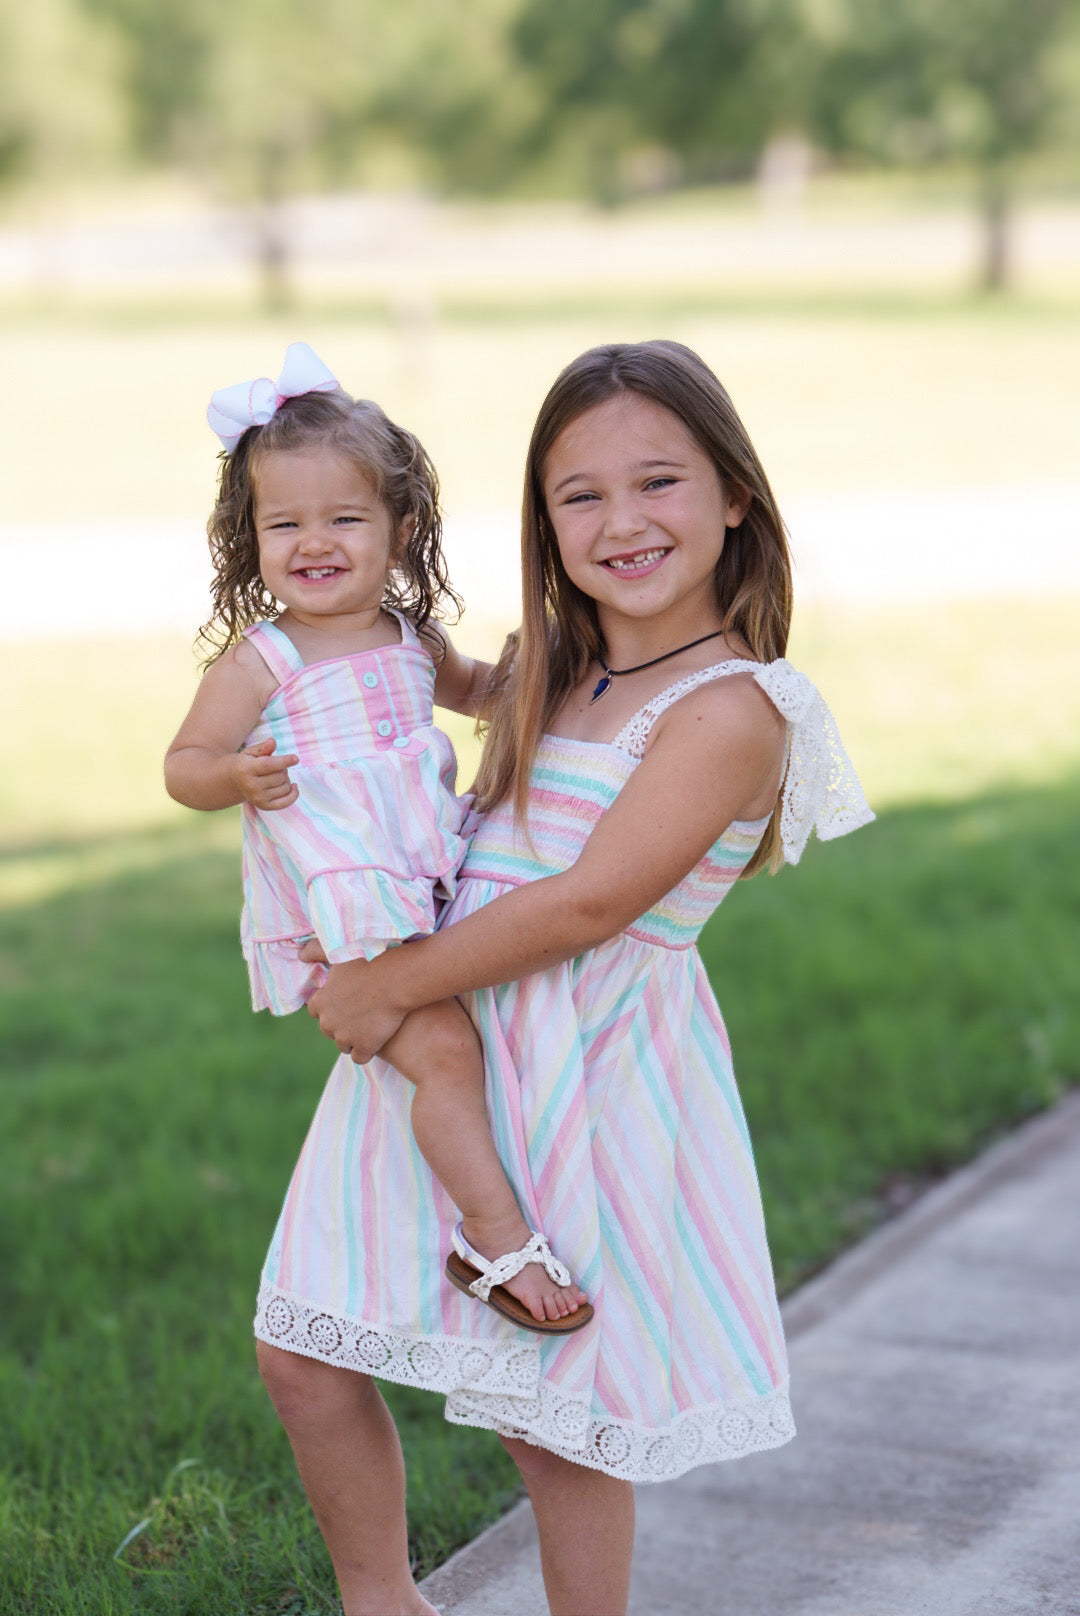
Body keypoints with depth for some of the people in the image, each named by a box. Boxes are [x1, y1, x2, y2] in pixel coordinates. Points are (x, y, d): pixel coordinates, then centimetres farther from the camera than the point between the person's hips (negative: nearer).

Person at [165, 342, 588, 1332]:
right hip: (342, 913, -7)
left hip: (434, 887, 7)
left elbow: (471, 689, 34)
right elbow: (184, 764, -2)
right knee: (443, 1048, -20)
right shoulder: (260, 660, -6)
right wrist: (236, 777, -22)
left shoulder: (412, 640, 11)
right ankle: (496, 1236, -12)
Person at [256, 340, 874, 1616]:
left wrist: (391, 985, -13)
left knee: (552, 1423, 5)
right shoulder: (550, 677, 9)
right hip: (442, 1049, 7)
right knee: (304, 1360, 10)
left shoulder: (728, 708, -15)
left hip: (582, 1078, -7)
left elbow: (590, 903, -19)